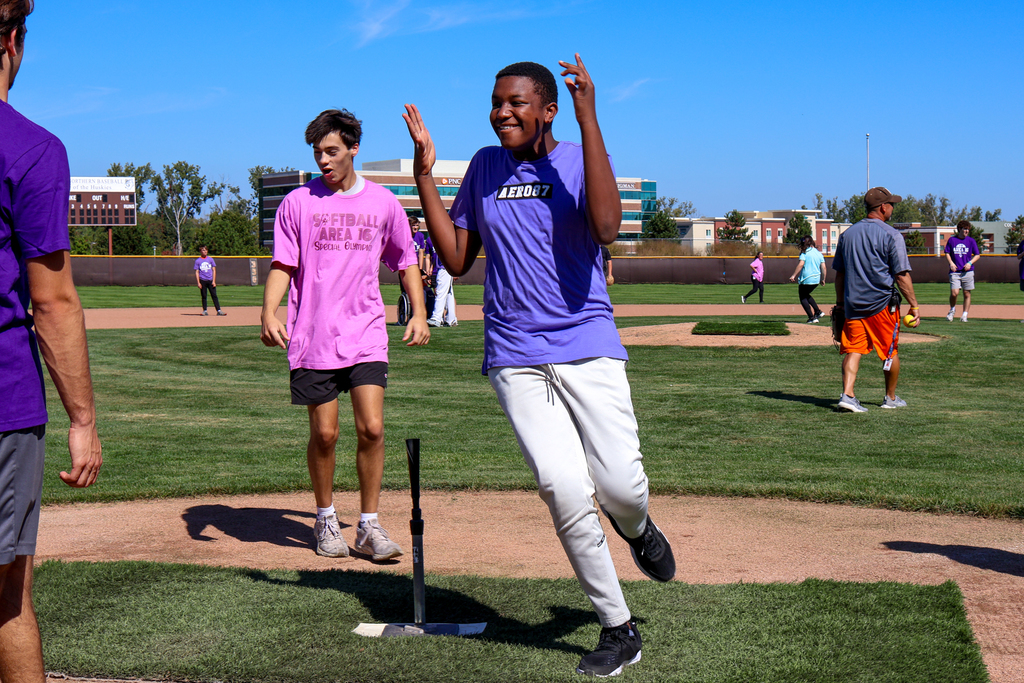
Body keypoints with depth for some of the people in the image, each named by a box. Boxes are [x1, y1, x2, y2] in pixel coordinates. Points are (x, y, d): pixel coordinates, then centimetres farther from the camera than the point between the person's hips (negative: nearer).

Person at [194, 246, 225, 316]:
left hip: (210, 280, 0)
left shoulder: (210, 259, 7)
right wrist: (198, 283, -5)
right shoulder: (198, 261, 4)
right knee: (204, 296, 3)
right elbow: (197, 272, 3)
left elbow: (214, 270, 7)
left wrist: (214, 281, -1)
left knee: (214, 295, -4)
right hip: (203, 281, 0)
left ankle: (219, 310, -8)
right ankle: (205, 311, 9)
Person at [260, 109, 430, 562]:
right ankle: (325, 519, 23)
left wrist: (418, 313, 6)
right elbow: (282, 266, 1)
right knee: (324, 433, 2)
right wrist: (269, 314, -15)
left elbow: (406, 261, 17)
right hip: (312, 337, -1)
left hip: (366, 335, 1)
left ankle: (369, 526, 4)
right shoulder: (298, 202, 3)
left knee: (371, 427, -9)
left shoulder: (383, 203, 7)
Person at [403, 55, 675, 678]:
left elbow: (607, 228, -21)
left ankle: (636, 527, 27)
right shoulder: (485, 167, 12)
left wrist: (589, 118, -20)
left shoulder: (584, 158, 1)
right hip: (515, 358, 2)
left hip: (588, 346, -2)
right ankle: (620, 631, 4)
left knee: (620, 486, -13)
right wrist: (424, 175, 5)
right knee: (565, 492, -12)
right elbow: (457, 260, 11)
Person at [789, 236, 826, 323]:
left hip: (806, 279, -7)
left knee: (803, 298, 7)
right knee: (806, 295, 28)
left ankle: (812, 317, -1)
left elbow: (801, 264, -17)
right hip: (816, 280, 7)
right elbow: (823, 267, 8)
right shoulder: (819, 253, 11)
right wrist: (823, 279, 16)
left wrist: (793, 276, -18)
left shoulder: (805, 252, -6)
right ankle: (818, 312, 19)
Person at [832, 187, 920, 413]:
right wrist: (914, 305, -7)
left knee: (853, 349, 2)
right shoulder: (891, 235, -8)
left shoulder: (848, 233, 9)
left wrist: (840, 303, 20)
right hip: (881, 303, -4)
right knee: (890, 351, 11)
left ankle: (847, 394, -15)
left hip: (852, 304, 4)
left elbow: (839, 273, 13)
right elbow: (902, 275, -12)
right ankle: (890, 398, 22)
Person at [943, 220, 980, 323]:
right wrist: (951, 263, -6)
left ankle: (964, 315, 11)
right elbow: (947, 253, 11)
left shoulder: (971, 240, 6)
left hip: (967, 271, 1)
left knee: (967, 294, 1)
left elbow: (977, 255, 8)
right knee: (954, 293, -12)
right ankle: (952, 310, 15)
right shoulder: (952, 240, 5)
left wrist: (970, 263, -8)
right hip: (955, 271, -1)